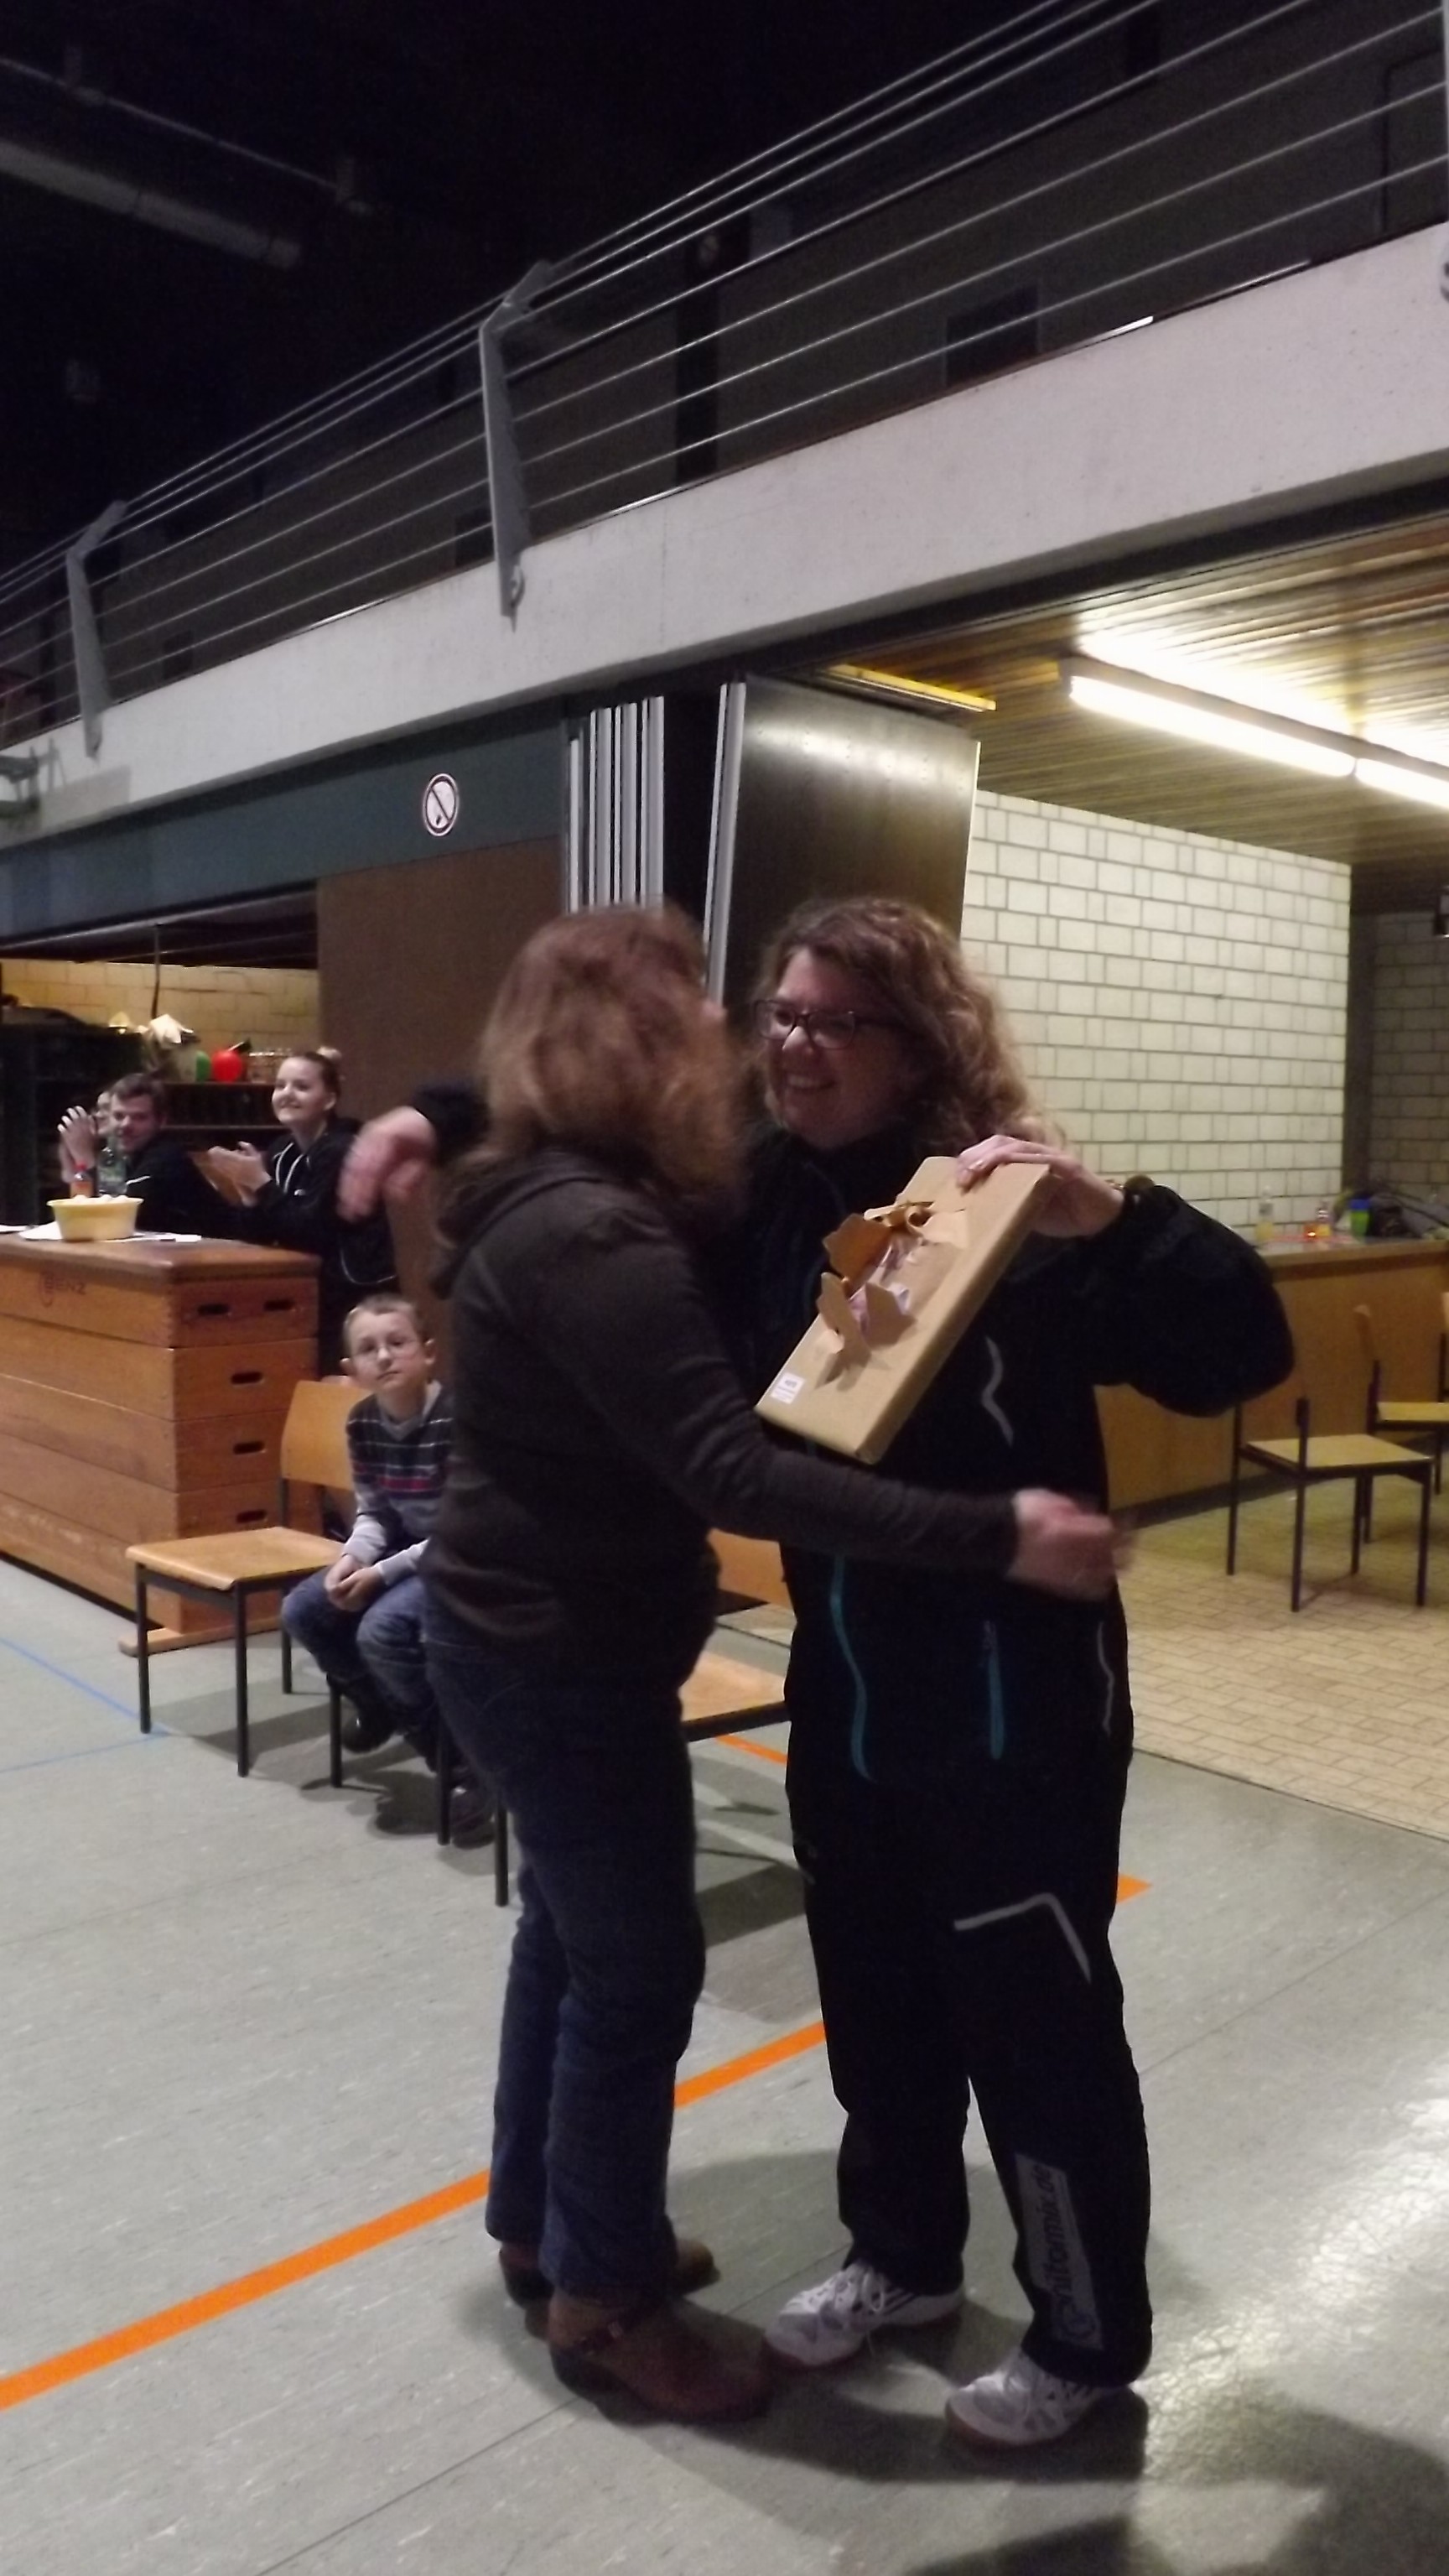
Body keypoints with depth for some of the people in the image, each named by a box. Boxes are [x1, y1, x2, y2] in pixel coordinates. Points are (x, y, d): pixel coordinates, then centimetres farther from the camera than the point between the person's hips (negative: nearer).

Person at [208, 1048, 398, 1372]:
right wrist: (247, 1190, -11)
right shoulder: (281, 1151, 9)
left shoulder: (344, 1153, -15)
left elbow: (309, 1234, -22)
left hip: (357, 1304, -8)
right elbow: (259, 1234, 5)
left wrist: (262, 1184, -21)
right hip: (307, 1298, 8)